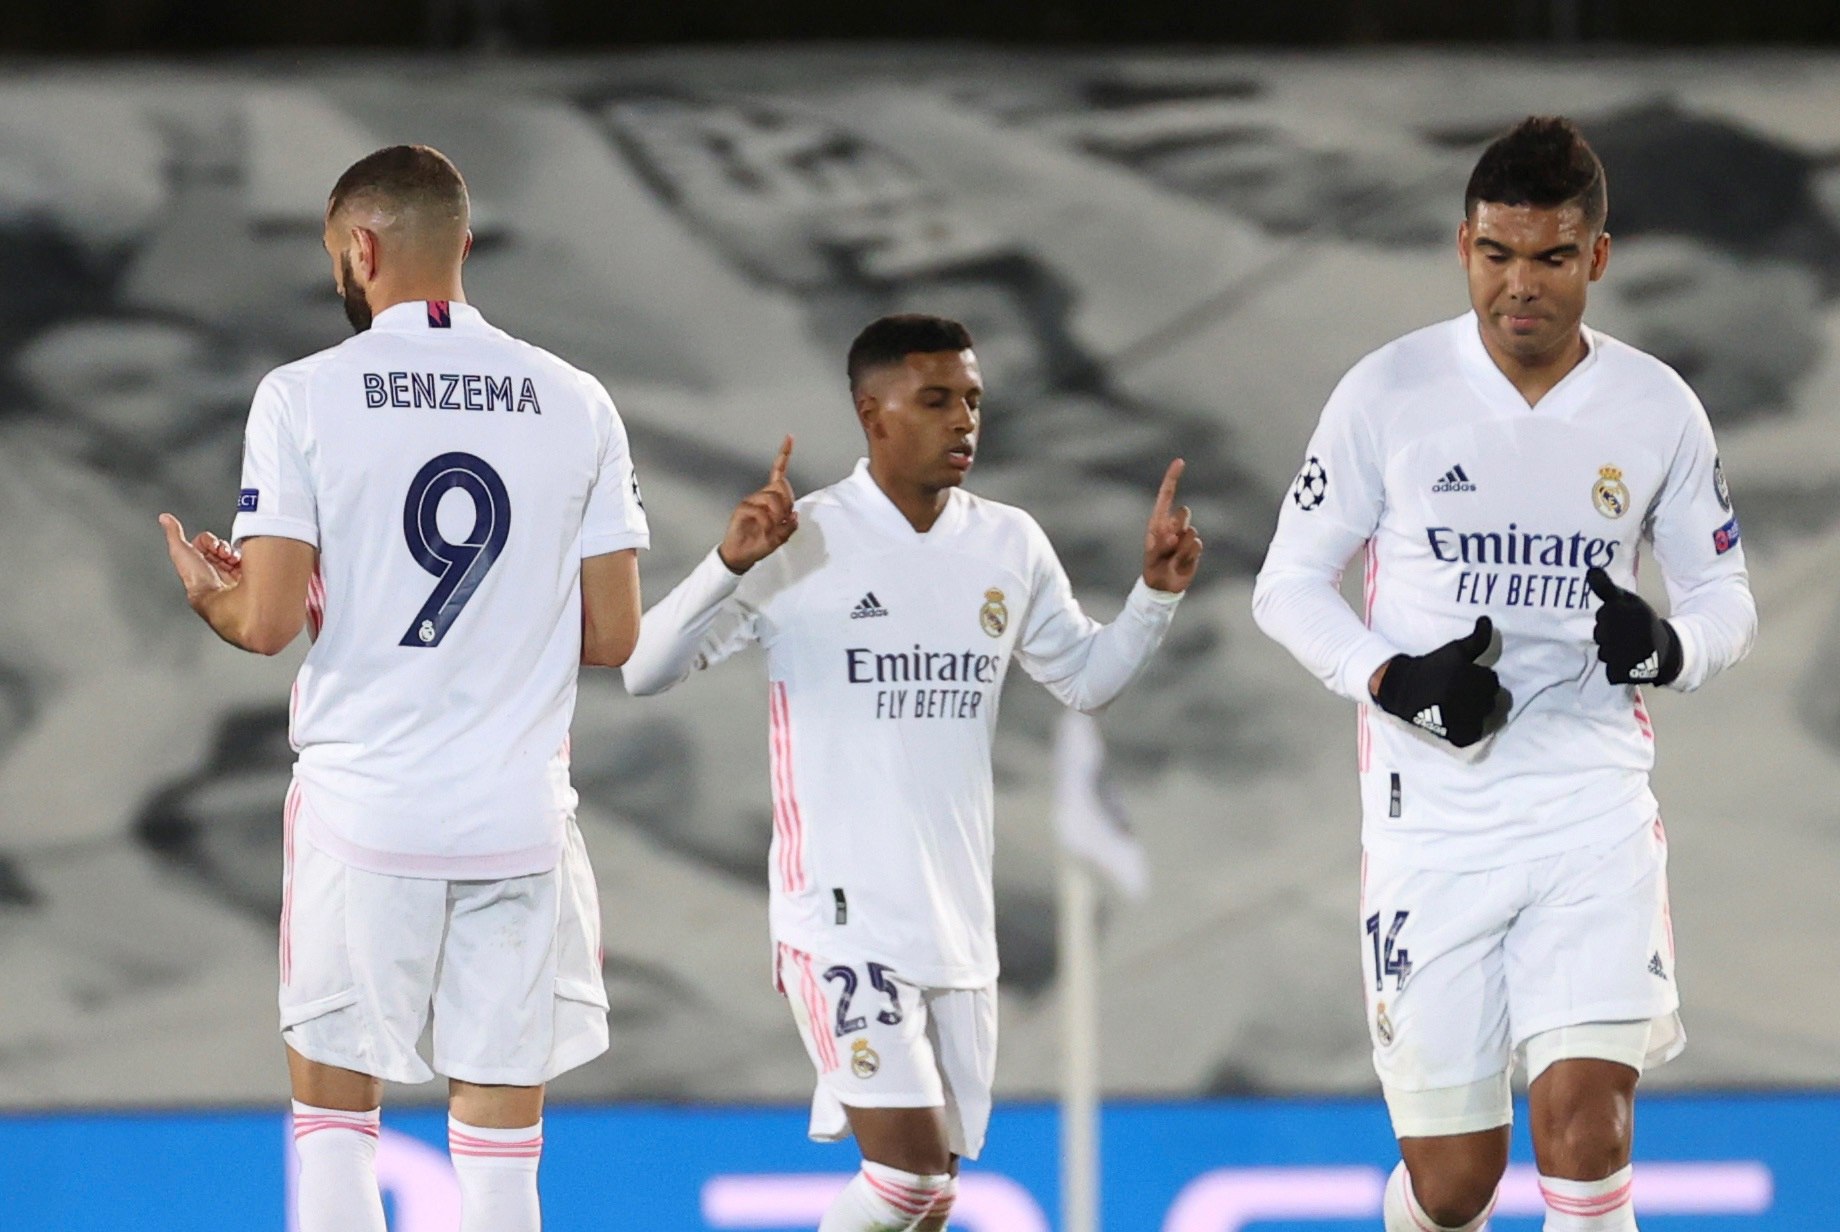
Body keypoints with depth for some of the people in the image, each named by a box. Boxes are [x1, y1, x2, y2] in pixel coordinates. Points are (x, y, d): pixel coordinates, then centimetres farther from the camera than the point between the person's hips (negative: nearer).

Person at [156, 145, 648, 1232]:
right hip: (521, 815, 2)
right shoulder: (576, 404, 3)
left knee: (334, 1104, 12)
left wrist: (210, 595, 14)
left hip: (364, 809, -2)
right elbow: (613, 636, 3)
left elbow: (270, 623, -9)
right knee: (502, 1143, 4)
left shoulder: (304, 397, -5)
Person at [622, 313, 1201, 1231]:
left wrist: (1156, 591, 4)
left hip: (959, 924, 6)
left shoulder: (1009, 546, 8)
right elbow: (645, 670, -10)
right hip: (844, 919, -6)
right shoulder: (802, 545, -9)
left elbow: (1088, 677, 22)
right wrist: (730, 562, -26)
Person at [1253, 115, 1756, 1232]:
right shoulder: (1389, 393, -3)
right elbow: (1288, 585, 4)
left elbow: (1728, 597, 11)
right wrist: (1394, 682, -15)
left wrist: (1672, 646, -13)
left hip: (1593, 803, 0)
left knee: (1586, 1126, -19)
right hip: (1433, 811, 0)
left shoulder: (1657, 408, 1)